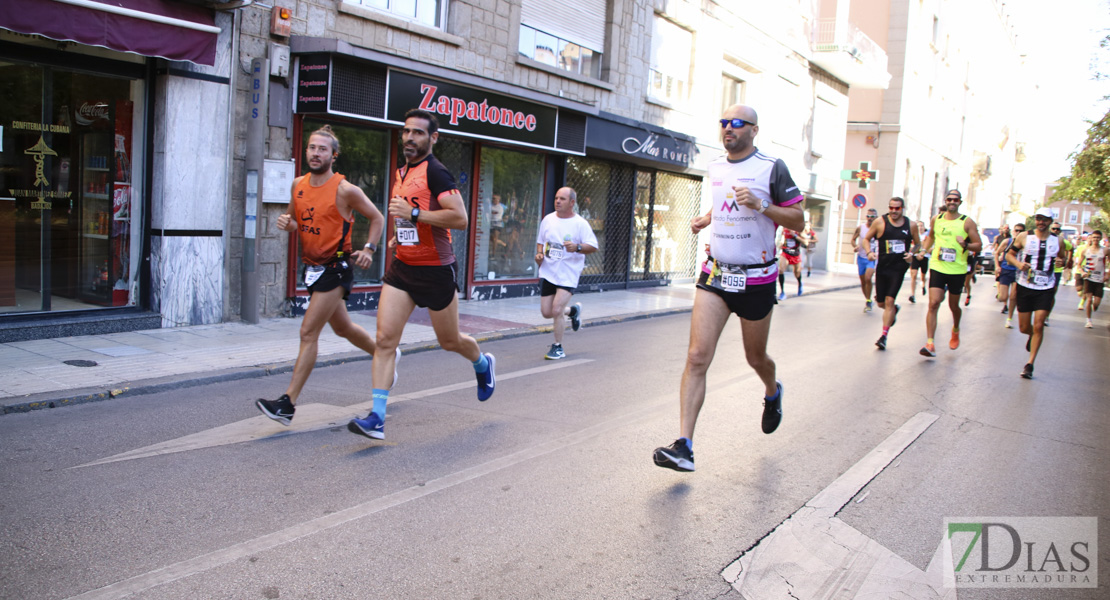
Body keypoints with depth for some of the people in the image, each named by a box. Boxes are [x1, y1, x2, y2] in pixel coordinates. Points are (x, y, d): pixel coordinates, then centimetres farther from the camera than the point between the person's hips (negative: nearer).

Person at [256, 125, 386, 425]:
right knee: (342, 327, 21)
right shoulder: (298, 185, 5)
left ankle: (288, 404, -9)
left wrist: (369, 249, -14)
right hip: (312, 266, 8)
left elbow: (377, 218, -1)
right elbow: (294, 218, 19)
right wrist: (287, 222, -5)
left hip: (336, 267, -8)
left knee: (308, 332, -12)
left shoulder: (345, 190, -13)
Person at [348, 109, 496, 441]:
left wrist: (413, 214, -25)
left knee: (449, 341, 11)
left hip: (435, 270, -7)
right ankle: (376, 418, -6)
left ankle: (483, 364, 45)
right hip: (401, 267, 7)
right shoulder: (402, 172, 13)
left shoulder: (436, 172, -13)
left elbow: (460, 218, -23)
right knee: (385, 339, -7)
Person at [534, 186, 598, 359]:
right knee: (546, 312, 6)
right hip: (547, 272, 5)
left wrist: (577, 247, -27)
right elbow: (540, 241, 19)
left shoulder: (580, 223, -6)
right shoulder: (548, 219, 7)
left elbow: (593, 246, -9)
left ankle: (558, 347, 6)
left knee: (556, 310, -14)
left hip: (568, 274, -5)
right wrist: (539, 254, -1)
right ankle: (573, 310, 36)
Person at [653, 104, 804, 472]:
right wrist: (705, 219, 9)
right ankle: (684, 446, -13)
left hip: (756, 278, -3)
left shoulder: (771, 167, -6)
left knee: (755, 358, 14)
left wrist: (760, 206, -20)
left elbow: (798, 220, -6)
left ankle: (772, 393, 52)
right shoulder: (715, 167, 9)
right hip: (715, 273, 3)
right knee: (697, 357, -11)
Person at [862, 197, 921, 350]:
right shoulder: (880, 222, -2)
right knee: (881, 303, 9)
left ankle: (884, 336, -6)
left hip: (899, 268, -1)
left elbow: (918, 243, 16)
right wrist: (869, 252, -12)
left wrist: (911, 253, -5)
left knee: (889, 301, -12)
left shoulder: (911, 225, 2)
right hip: (882, 267, 1)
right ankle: (895, 309, 45)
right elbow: (866, 239, 7)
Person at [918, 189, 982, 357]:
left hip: (957, 270, -1)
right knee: (933, 303, -12)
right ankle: (930, 344, -15)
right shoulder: (936, 219, 6)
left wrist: (966, 245, -23)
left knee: (953, 306, 13)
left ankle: (956, 330, 46)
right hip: (937, 267, 1)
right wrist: (924, 250, 14)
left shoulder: (967, 222, -3)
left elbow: (979, 245, -4)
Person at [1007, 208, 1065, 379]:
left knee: (1038, 326, -9)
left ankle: (1030, 364, 1)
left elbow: (1063, 257, 17)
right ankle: (1032, 336, 45)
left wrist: (1061, 261, -7)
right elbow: (1009, 254, 5)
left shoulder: (1057, 241, 3)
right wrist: (1018, 264, -16)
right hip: (1025, 287, 0)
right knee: (1024, 328, 6)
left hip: (1046, 289, 0)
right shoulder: (1024, 237, -1)